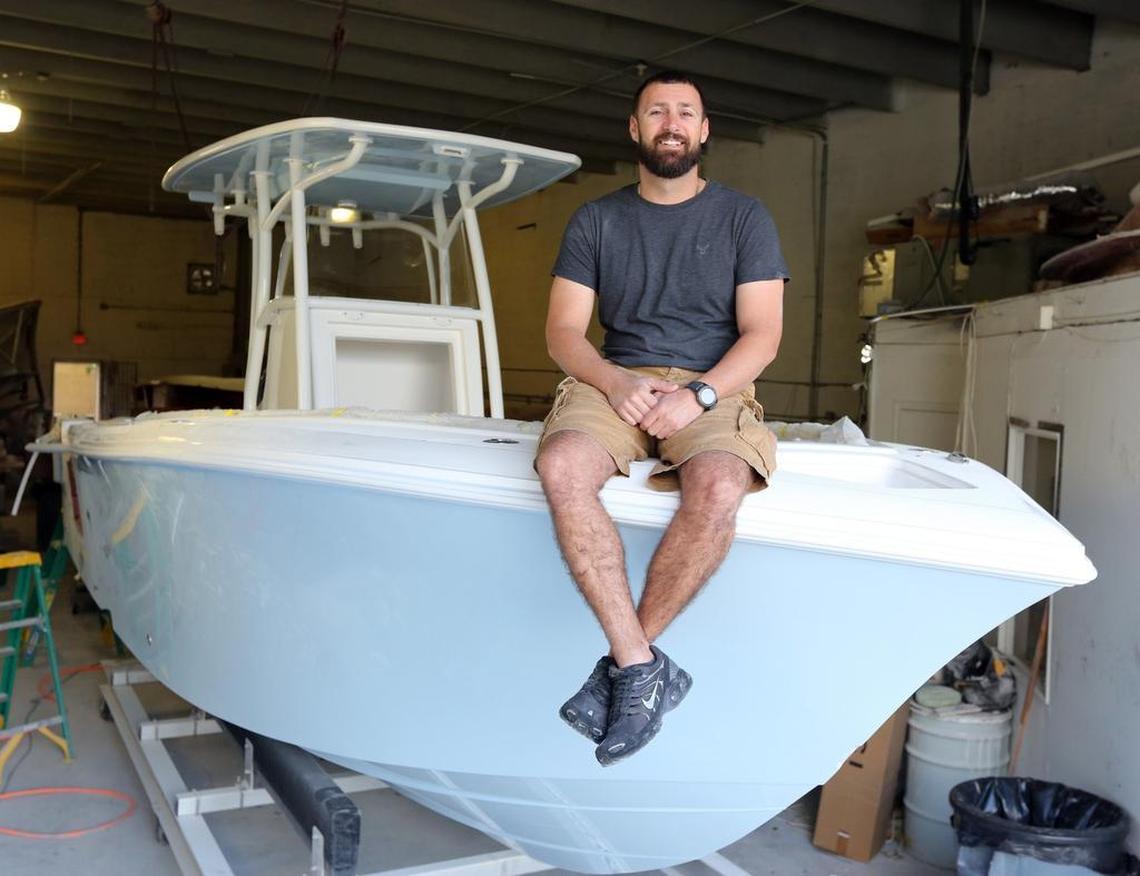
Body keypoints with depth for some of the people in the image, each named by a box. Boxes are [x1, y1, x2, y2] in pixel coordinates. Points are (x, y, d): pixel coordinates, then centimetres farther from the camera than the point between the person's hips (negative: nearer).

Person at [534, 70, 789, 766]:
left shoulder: (744, 219, 10)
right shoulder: (595, 221, 15)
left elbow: (762, 334, 2)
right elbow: (563, 330, 7)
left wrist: (697, 395, -16)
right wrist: (615, 382, -13)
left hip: (714, 390, -1)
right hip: (614, 383, 2)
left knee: (718, 489, -36)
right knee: (561, 467, -33)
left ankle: (622, 666, -20)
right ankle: (646, 667, -28)